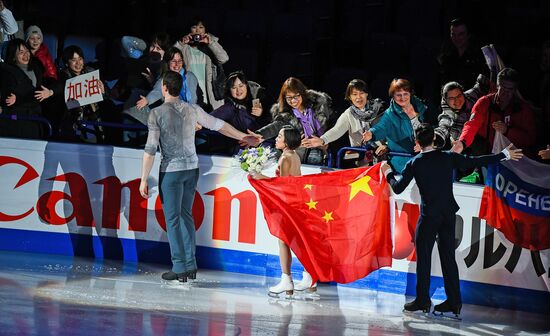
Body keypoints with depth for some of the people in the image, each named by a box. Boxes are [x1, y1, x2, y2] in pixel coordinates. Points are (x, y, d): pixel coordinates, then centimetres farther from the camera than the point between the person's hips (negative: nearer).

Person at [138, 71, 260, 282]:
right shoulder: (192, 110, 5)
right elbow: (218, 125, 18)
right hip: (192, 168, 5)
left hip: (171, 170, -5)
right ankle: (190, 265, 14)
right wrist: (243, 137, 33)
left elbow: (150, 149, -12)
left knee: (172, 219, 0)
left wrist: (144, 179, -8)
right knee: (186, 215, 14)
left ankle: (179, 268, -1)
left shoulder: (157, 113, -9)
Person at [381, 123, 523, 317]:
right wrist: (504, 155, 12)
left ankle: (423, 301, 5)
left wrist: (388, 173, 16)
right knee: (448, 257, 9)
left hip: (429, 216, -4)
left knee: (423, 258, 4)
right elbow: (476, 162, 2)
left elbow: (398, 188, -4)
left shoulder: (414, 164, -8)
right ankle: (454, 302, 10)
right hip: (448, 214, 4)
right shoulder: (448, 158, -2)